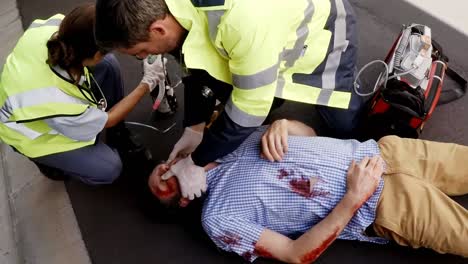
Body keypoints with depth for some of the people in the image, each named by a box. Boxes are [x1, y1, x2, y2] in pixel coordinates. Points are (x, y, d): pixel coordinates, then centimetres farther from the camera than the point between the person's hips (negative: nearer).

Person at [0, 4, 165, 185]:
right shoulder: (62, 106, -44)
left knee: (109, 64, -13)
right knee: (109, 168, -13)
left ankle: (118, 134, 7)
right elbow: (108, 120, -21)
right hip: (34, 133, -6)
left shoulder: (52, 28, -34)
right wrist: (146, 84, -16)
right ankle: (47, 159, 13)